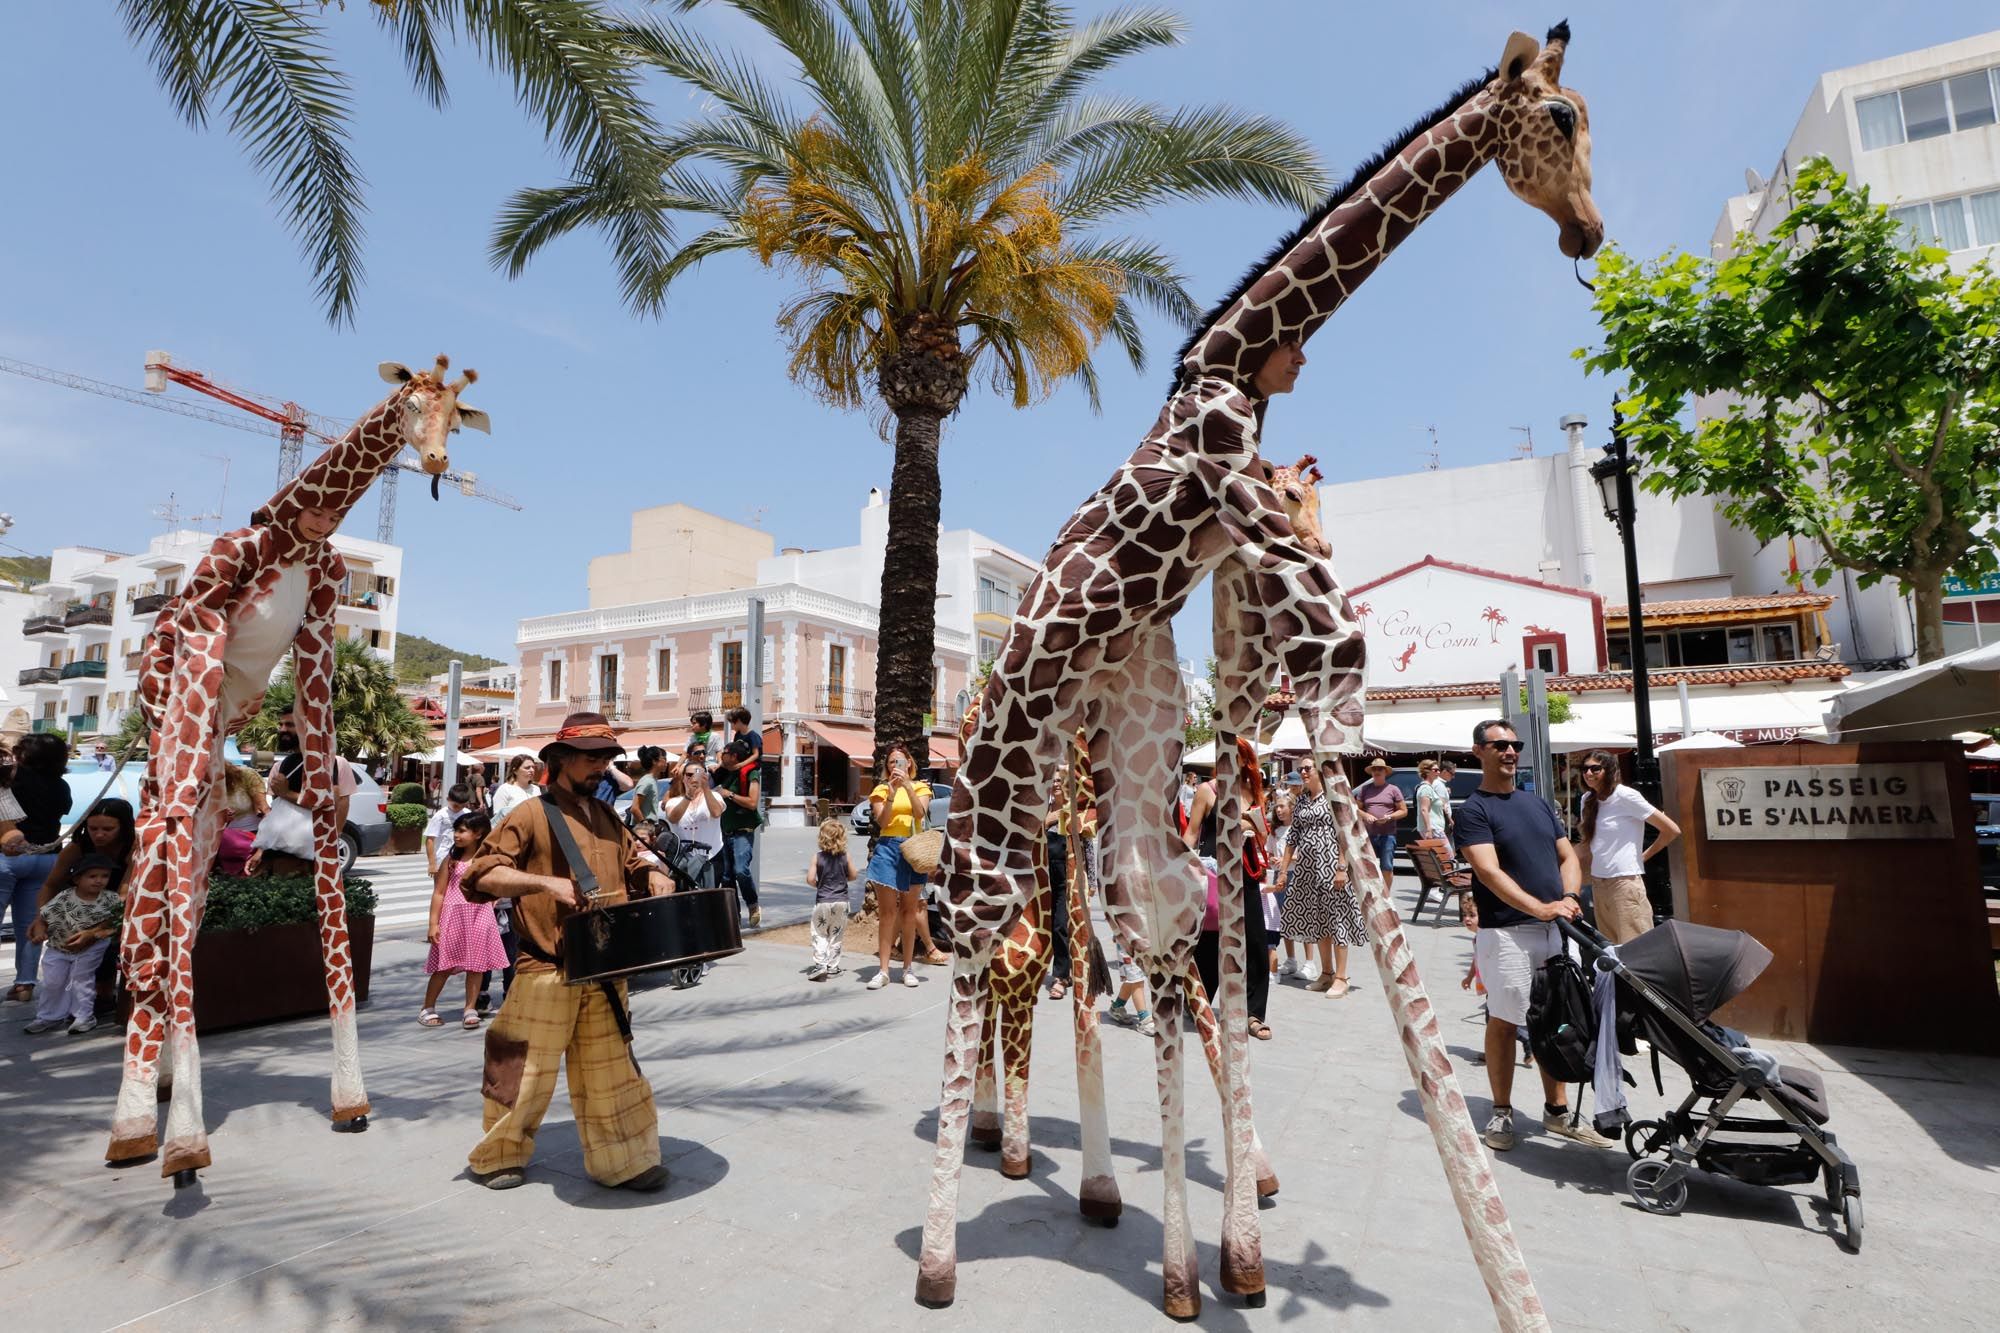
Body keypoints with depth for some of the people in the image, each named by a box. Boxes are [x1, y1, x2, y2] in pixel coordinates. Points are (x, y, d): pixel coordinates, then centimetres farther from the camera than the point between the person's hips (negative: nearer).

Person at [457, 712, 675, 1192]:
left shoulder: (606, 818, 11)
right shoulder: (532, 816, -8)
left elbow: (633, 861, 20)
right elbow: (482, 874, -14)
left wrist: (653, 876, -2)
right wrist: (546, 883, -26)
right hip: (548, 970, -5)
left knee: (611, 1070, 12)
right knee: (526, 1069, 9)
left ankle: (621, 1161, 23)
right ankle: (498, 1156, 32)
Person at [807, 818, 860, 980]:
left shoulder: (818, 857, -8)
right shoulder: (846, 856, -4)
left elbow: (810, 879, -12)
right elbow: (854, 875, 3)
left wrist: (818, 885, 8)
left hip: (822, 901, -2)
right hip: (841, 900, 2)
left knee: (819, 934, 8)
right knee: (836, 934, 13)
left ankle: (820, 963, -6)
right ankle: (832, 967, 15)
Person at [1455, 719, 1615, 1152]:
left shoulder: (1538, 803, 15)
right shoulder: (1473, 810, -7)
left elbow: (1568, 856, 14)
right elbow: (1489, 872, -17)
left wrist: (1570, 898, -6)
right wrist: (1542, 908, -26)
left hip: (1555, 929, 6)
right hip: (1505, 932, -6)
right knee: (1504, 1021, 3)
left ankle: (1557, 1111, 25)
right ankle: (1501, 1114, 15)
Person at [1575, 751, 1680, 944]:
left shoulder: (1625, 796, -9)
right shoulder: (1588, 800, 11)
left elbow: (1672, 830, -7)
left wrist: (1644, 856, 2)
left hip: (1625, 881, -7)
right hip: (1598, 882, 7)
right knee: (1609, 946, 11)